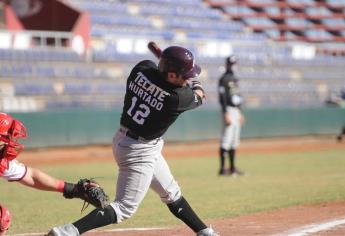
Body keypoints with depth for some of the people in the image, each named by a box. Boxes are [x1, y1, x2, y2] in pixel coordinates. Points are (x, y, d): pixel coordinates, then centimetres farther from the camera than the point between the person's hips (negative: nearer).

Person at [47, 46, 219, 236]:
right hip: (140, 152, -9)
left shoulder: (142, 68, -11)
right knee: (125, 207, -6)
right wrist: (194, 82, 19)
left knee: (171, 193, 22)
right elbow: (199, 97, -3)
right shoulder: (177, 98, -25)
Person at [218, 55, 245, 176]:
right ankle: (222, 168, -12)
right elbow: (222, 98, -17)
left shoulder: (234, 79, 18)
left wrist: (240, 113, 21)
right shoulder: (224, 79, -10)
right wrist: (226, 114, -23)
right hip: (229, 110, -10)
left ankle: (232, 167, 16)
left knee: (234, 140, 11)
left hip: (236, 111, 10)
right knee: (226, 140, -11)